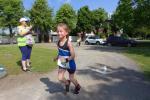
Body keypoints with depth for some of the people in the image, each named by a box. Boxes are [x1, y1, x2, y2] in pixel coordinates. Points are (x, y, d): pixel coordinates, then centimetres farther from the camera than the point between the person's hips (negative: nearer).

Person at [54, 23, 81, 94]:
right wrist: (57, 58, 13)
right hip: (62, 64, 5)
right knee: (60, 78, -1)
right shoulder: (58, 42, -6)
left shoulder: (68, 43, -25)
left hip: (70, 64, -5)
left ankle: (77, 87, 48)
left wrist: (66, 60, -37)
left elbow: (73, 55, -24)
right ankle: (67, 83, 35)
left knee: (71, 78, 15)